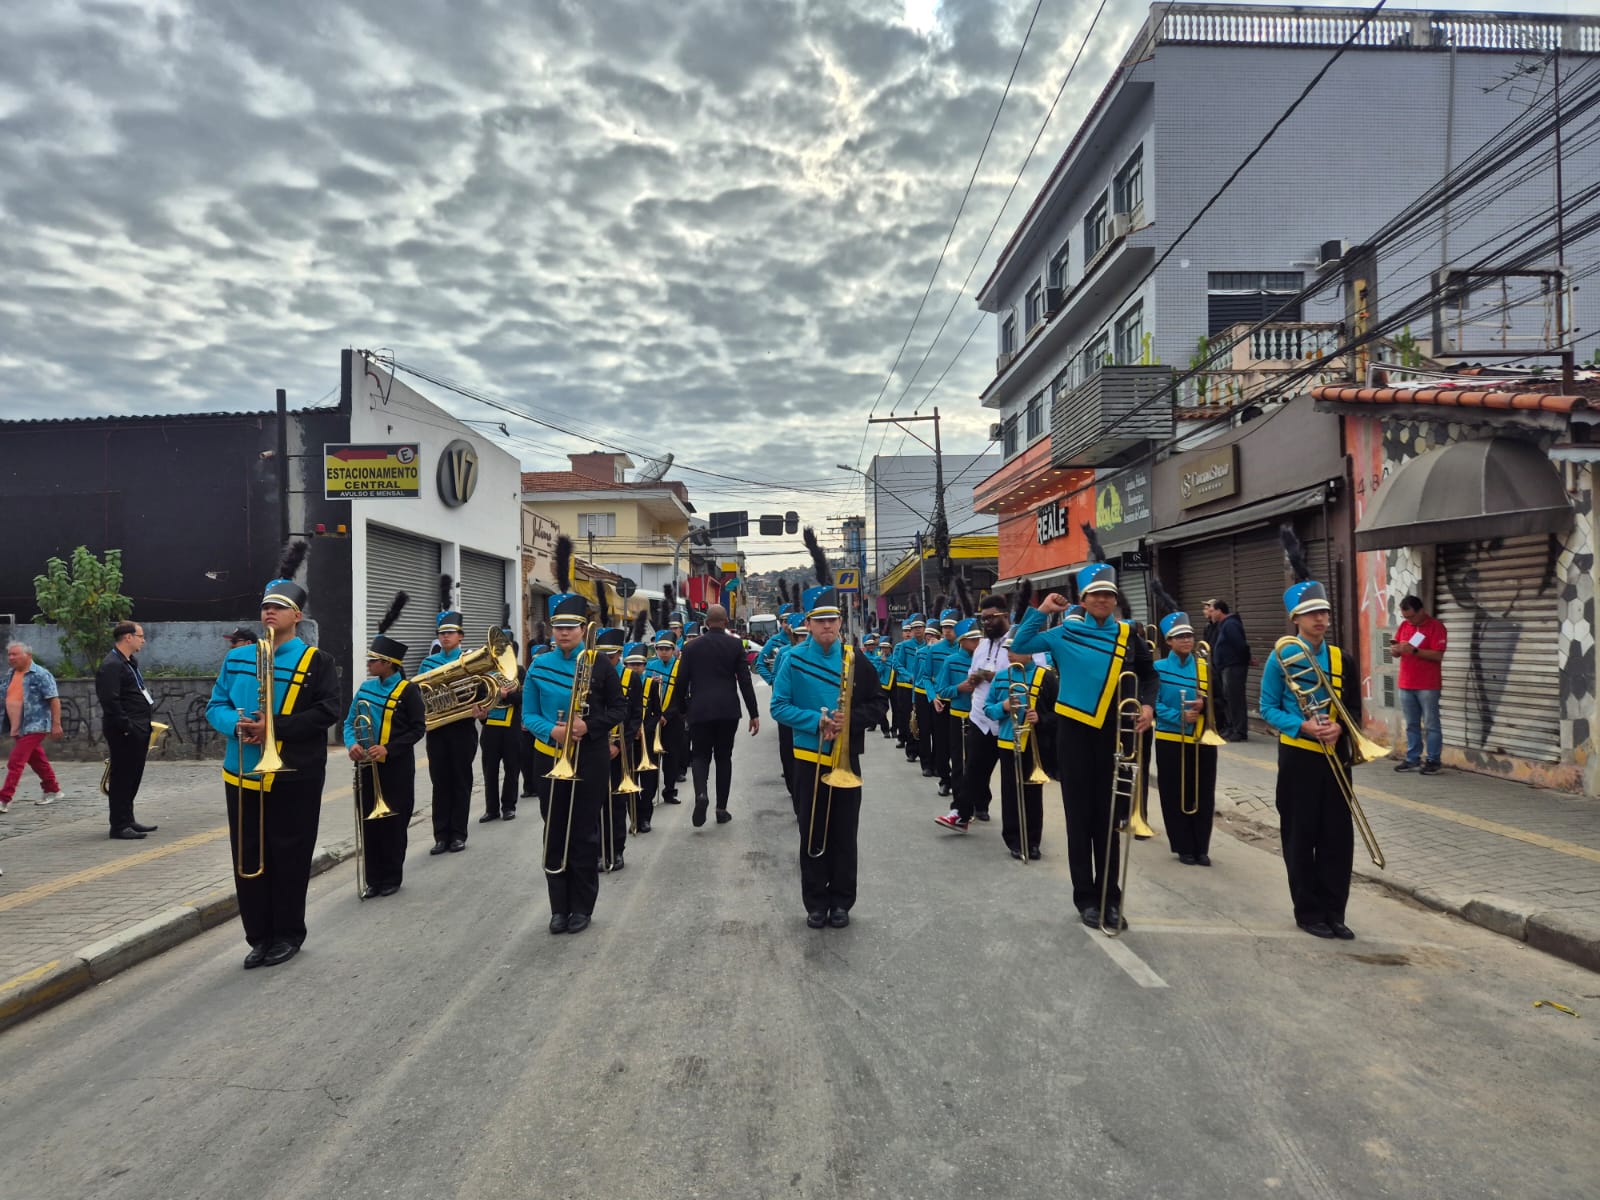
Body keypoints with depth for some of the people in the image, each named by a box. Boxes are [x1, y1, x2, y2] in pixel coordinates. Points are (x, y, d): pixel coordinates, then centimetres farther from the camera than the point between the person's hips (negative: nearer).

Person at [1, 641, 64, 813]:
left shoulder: (40, 675, -12)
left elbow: (54, 700, -15)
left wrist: (56, 724, -20)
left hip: (33, 726, -8)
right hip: (18, 728, 8)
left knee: (15, 762, -10)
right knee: (38, 760, 16)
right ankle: (53, 791, 28)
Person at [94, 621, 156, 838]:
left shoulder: (130, 663, 18)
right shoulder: (111, 665, -15)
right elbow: (110, 701, -21)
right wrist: (126, 727, -21)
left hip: (138, 729, 10)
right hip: (124, 732, -10)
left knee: (133, 776, 15)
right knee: (121, 777, -3)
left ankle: (128, 821, 25)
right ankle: (119, 826, 3)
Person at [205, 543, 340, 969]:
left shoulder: (317, 662, -4)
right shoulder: (236, 658, 9)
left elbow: (327, 712, -12)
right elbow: (215, 706, 10)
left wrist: (274, 726, -22)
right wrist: (237, 724, -13)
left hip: (295, 777, -4)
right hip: (243, 774, 4)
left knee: (289, 856, 5)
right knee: (248, 858, 9)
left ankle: (288, 934, 19)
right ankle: (260, 936, 21)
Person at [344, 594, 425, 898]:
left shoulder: (407, 691, -9)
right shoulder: (366, 687, 6)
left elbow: (418, 728, -10)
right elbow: (350, 722, 9)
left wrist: (388, 749, -20)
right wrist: (352, 744, -11)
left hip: (396, 768, -5)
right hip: (367, 766, 5)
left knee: (393, 823, 4)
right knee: (369, 822, 8)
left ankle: (392, 878, 17)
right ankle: (374, 879, 19)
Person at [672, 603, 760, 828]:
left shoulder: (691, 646, 1)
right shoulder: (735, 645, -1)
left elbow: (681, 682, 1)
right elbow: (745, 681, -4)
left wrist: (682, 709, 15)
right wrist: (754, 713, 0)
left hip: (700, 710, 0)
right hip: (728, 710, 0)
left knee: (701, 755, 11)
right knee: (723, 756, 12)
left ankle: (701, 793, -17)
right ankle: (721, 808, 13)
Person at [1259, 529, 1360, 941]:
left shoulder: (1340, 658, 6)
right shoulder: (1281, 657, -5)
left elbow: (1353, 708, 10)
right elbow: (1268, 709, -4)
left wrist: (1338, 727, -11)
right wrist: (1303, 726, -20)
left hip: (1334, 756, 4)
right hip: (1298, 756, -4)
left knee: (1338, 835, 5)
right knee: (1301, 836, 3)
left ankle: (1333, 912, 17)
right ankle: (1308, 912, 15)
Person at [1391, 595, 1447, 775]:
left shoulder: (1436, 626, -8)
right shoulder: (1404, 625, 11)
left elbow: (1438, 655, -16)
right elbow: (1396, 652, 15)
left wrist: (1413, 650, -24)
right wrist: (1394, 650, -8)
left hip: (1428, 686, -6)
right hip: (1406, 685, 6)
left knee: (1431, 725, 0)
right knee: (1411, 725, 10)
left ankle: (1432, 760, 5)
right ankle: (1413, 759, 15)